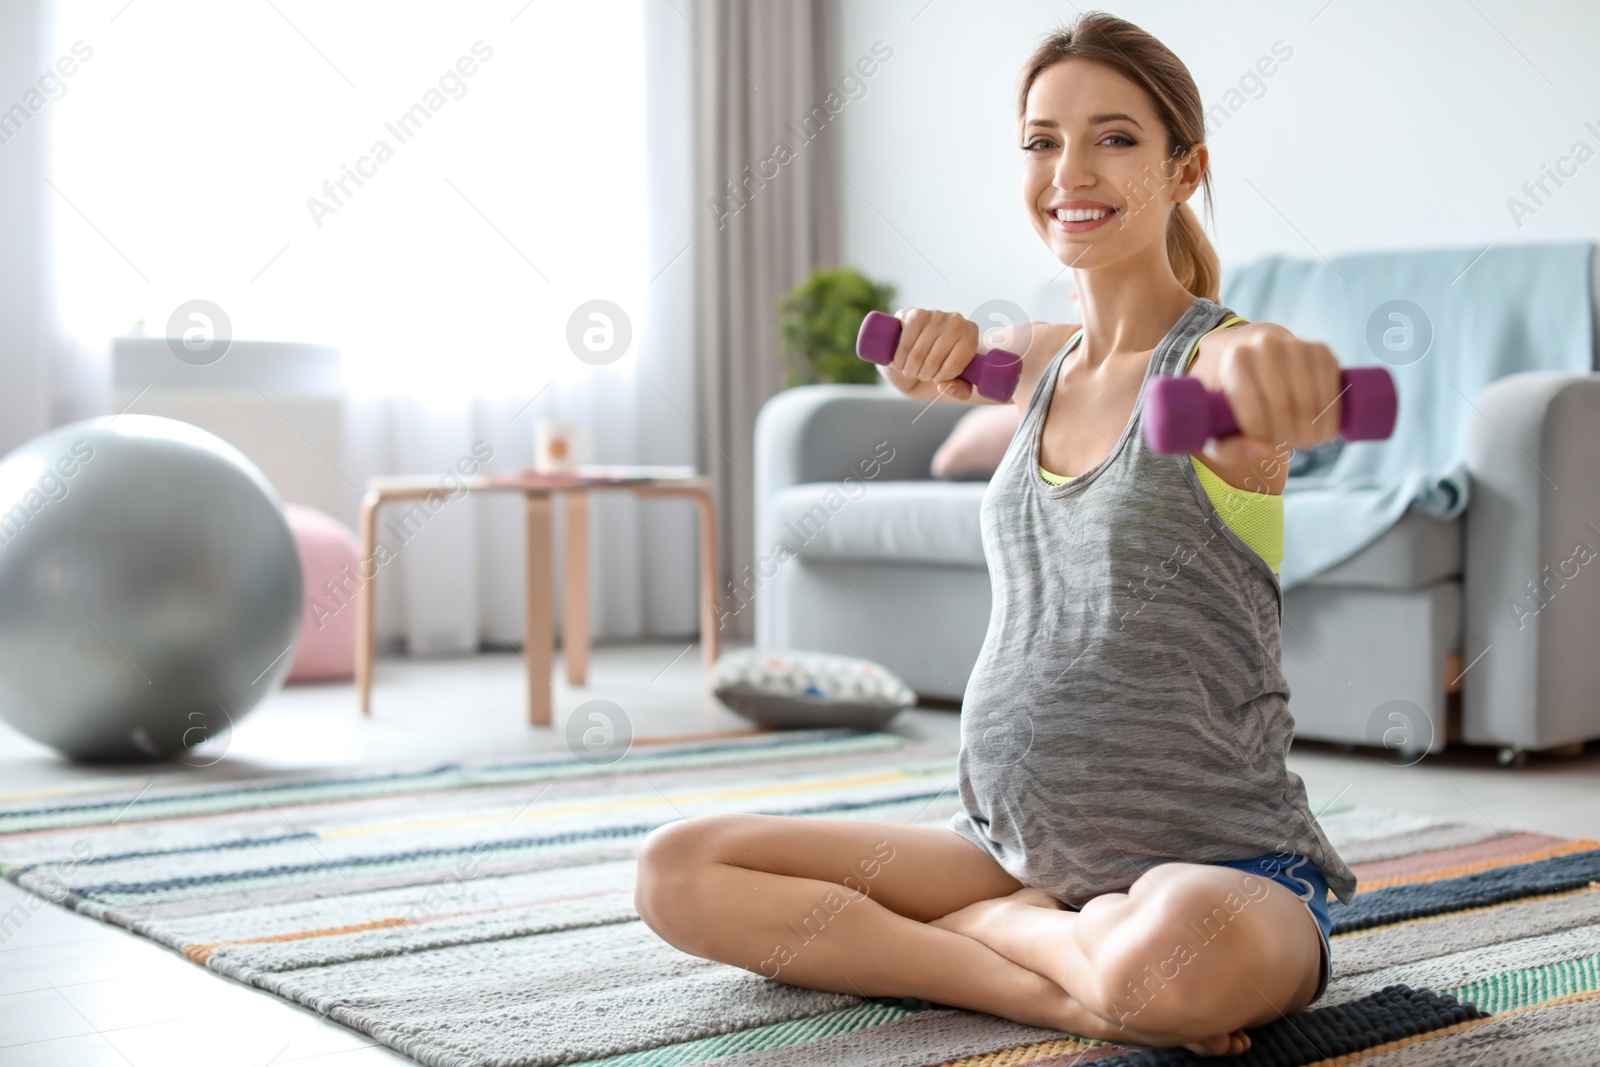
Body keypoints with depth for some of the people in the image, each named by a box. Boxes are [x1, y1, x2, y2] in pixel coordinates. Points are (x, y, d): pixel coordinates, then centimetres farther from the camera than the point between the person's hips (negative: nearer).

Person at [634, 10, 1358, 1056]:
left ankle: (974, 928, -9)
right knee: (678, 870, -7)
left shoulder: (1216, 356, -9)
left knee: (1176, 959, -42)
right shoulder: (1037, 358, 10)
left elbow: (1284, 390, -34)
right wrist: (941, 340, 5)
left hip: (1218, 860, -6)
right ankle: (1072, 993, -12)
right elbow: (923, 364, 31)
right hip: (1007, 844, 6)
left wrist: (1274, 360, -60)